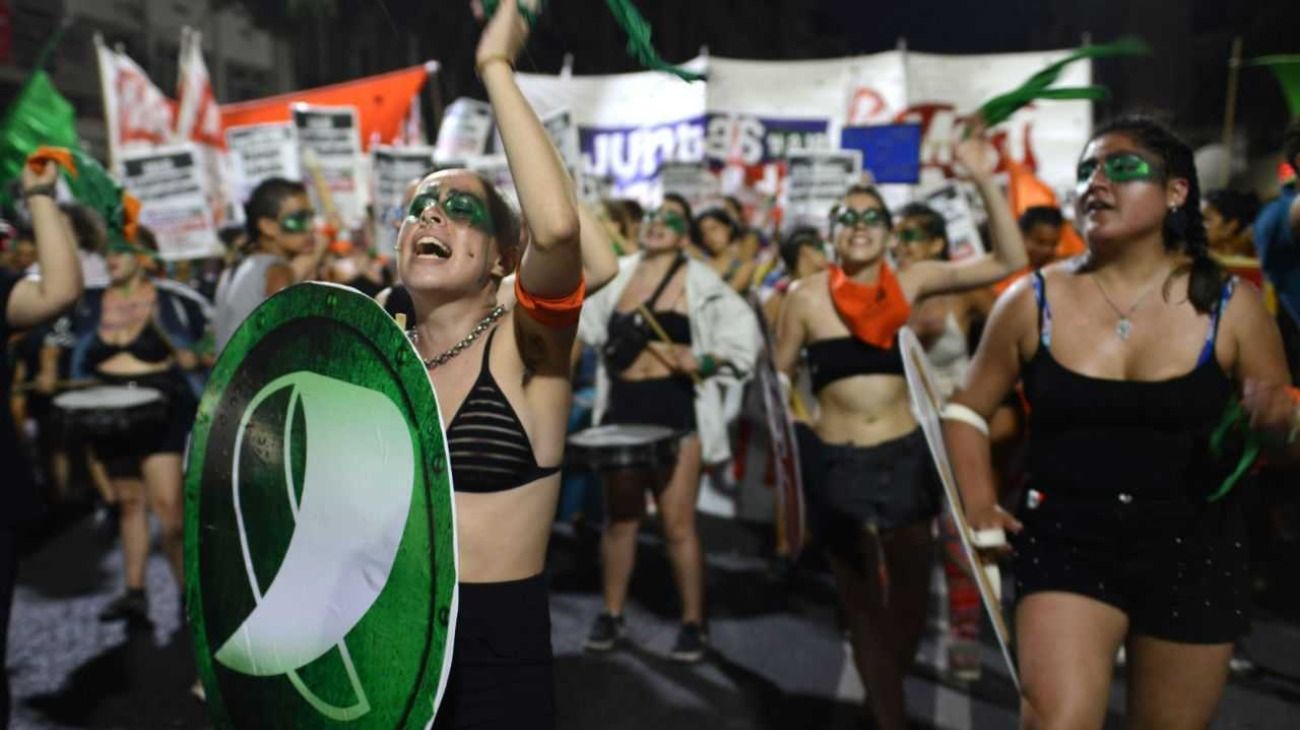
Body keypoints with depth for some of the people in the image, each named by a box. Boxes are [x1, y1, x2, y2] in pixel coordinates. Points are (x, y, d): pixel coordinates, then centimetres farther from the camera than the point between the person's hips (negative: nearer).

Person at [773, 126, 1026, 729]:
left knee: (910, 600, 13)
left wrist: (984, 181, -17)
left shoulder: (912, 282, -2)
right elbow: (779, 378, 7)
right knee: (863, 603, 7)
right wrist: (805, 425, -5)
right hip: (841, 466, -1)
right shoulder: (807, 297, -5)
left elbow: (1008, 261, -9)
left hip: (907, 458, 2)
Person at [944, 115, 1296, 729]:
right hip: (1065, 540, -1)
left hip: (1192, 548, 2)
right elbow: (967, 408, 7)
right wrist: (979, 506, -3)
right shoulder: (1033, 302, -4)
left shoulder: (1231, 306, -3)